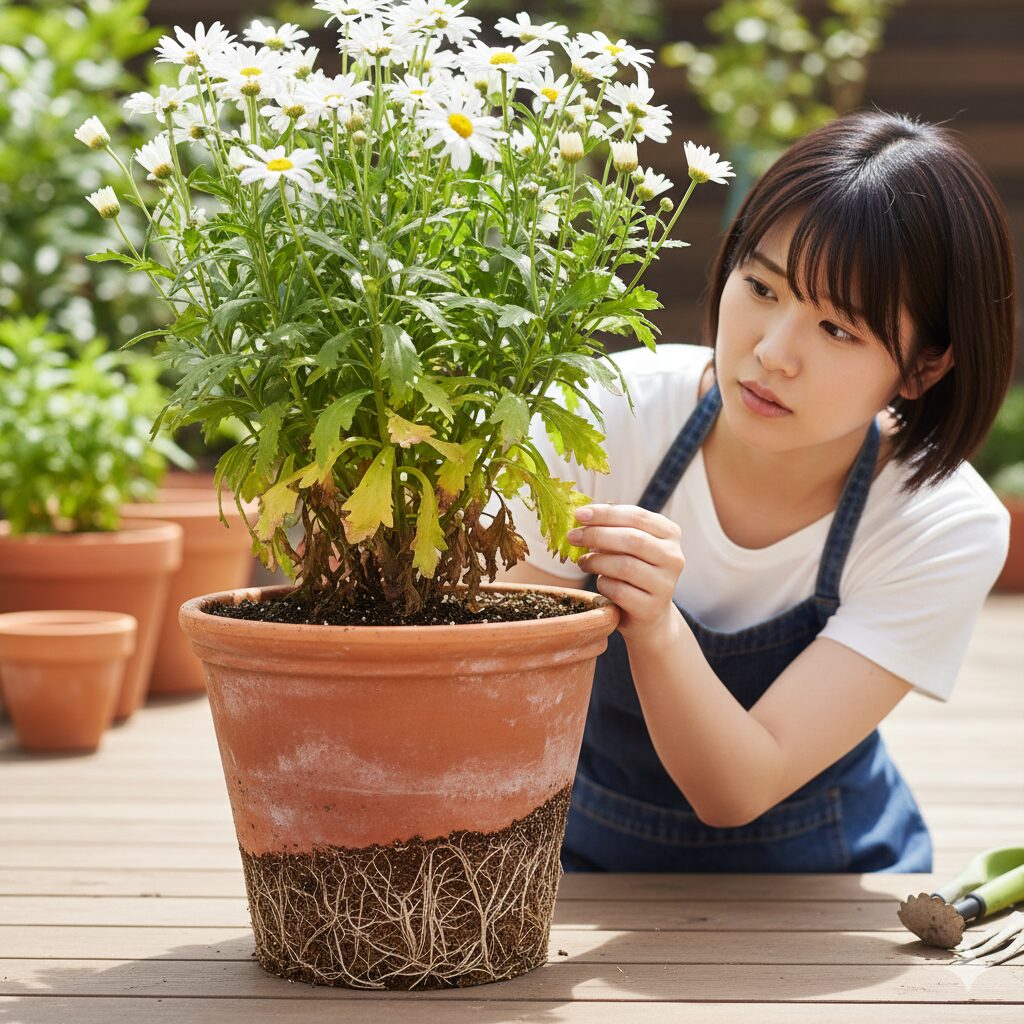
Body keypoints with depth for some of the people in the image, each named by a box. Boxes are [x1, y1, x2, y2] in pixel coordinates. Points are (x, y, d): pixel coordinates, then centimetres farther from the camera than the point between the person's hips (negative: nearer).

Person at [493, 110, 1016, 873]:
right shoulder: (606, 417, -18)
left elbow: (737, 791, -23)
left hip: (810, 868, 0)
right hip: (590, 850, 0)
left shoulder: (946, 531, -19)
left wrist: (657, 629, -40)